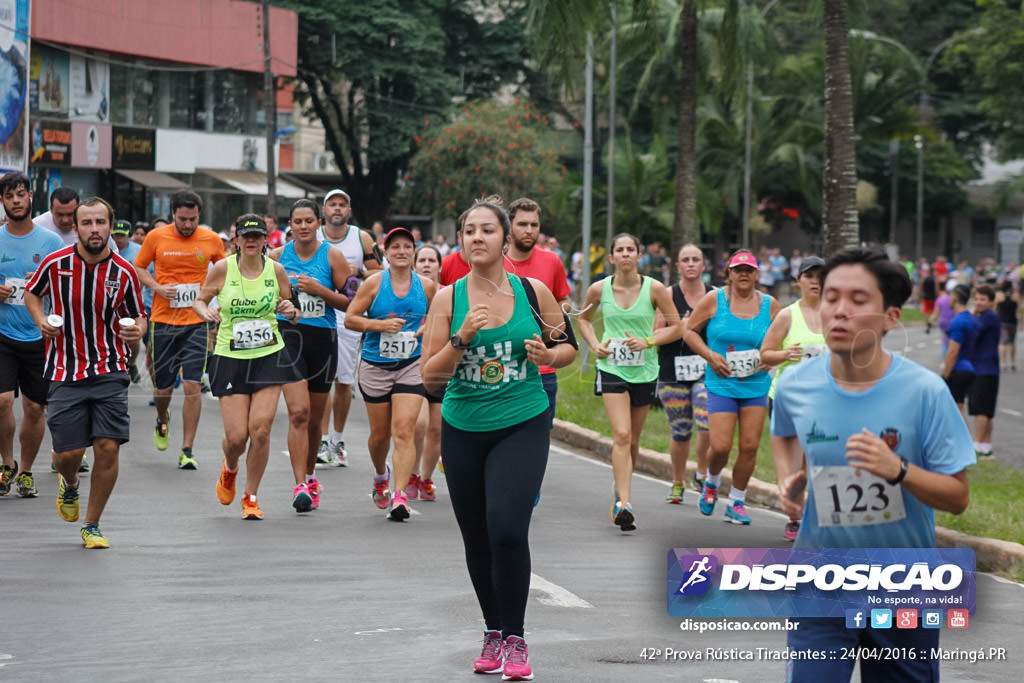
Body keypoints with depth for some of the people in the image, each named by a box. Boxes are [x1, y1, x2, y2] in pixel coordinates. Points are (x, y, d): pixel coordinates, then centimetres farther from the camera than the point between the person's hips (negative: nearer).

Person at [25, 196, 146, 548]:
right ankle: (69, 485, 38)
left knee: (108, 447, -9)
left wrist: (136, 330, -13)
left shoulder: (124, 272, -3)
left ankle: (92, 526, 10)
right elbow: (32, 293, 15)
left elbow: (137, 318, 10)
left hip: (110, 371, 0)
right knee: (67, 453, -2)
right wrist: (41, 321, -4)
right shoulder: (55, 263, -4)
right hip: (65, 373, 0)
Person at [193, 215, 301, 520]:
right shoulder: (222, 268, -4)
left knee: (260, 430, -9)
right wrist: (207, 312, -15)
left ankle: (251, 497, 10)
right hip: (230, 359, -1)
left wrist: (291, 311, -10)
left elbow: (291, 313, 12)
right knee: (236, 436, -5)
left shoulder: (276, 270, 1)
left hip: (269, 357, 1)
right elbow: (199, 300, 7)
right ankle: (229, 468, 33)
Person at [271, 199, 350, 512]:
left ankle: (309, 475, 34)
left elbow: (350, 303, -2)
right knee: (298, 412, -16)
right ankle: (300, 486, -18)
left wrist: (320, 290, -15)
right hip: (289, 336, -1)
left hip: (323, 338, 1)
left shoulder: (332, 256, 1)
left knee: (314, 418, 11)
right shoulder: (277, 256, 4)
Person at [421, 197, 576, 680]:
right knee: (477, 540, 10)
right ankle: (493, 633, 30)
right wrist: (462, 338, -20)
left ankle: (515, 640, -5)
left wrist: (548, 356, -12)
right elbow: (430, 378, -5)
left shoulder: (533, 292, -3)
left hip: (522, 427, -2)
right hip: (464, 429, 2)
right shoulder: (448, 299, -3)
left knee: (507, 528, -18)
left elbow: (567, 347, 10)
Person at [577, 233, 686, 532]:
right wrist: (595, 345, -1)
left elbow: (677, 327, 1)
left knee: (632, 440, 11)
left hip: (644, 371, 1)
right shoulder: (599, 289, -3)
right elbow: (584, 319, 16)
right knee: (621, 435, -16)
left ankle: (620, 491, 35)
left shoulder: (654, 289, -6)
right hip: (612, 369, -1)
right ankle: (624, 504, -22)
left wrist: (648, 341, -14)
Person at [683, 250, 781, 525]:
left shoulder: (769, 305, 3)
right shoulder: (714, 300, -3)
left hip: (756, 386, 2)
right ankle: (712, 482, 25)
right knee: (720, 446, -9)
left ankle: (737, 502, 16)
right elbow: (689, 331, 4)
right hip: (721, 385, -2)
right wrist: (710, 355, -9)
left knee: (750, 446, 0)